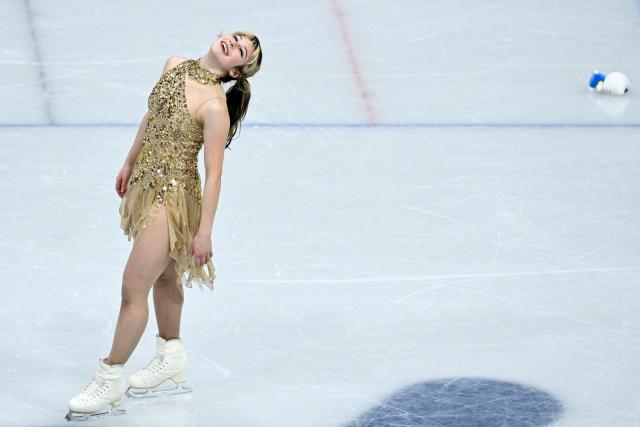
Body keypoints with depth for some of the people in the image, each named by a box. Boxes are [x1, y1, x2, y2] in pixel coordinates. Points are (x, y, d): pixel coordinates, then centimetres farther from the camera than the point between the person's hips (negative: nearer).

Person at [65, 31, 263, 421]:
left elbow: (214, 172, -19)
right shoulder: (175, 66, 0)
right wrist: (131, 162, 24)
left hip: (174, 198, -8)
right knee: (164, 276, 23)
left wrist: (204, 232, -17)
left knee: (133, 287, -3)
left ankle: (110, 384, 10)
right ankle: (172, 364, 41)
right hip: (147, 185, 8)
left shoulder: (214, 104, -22)